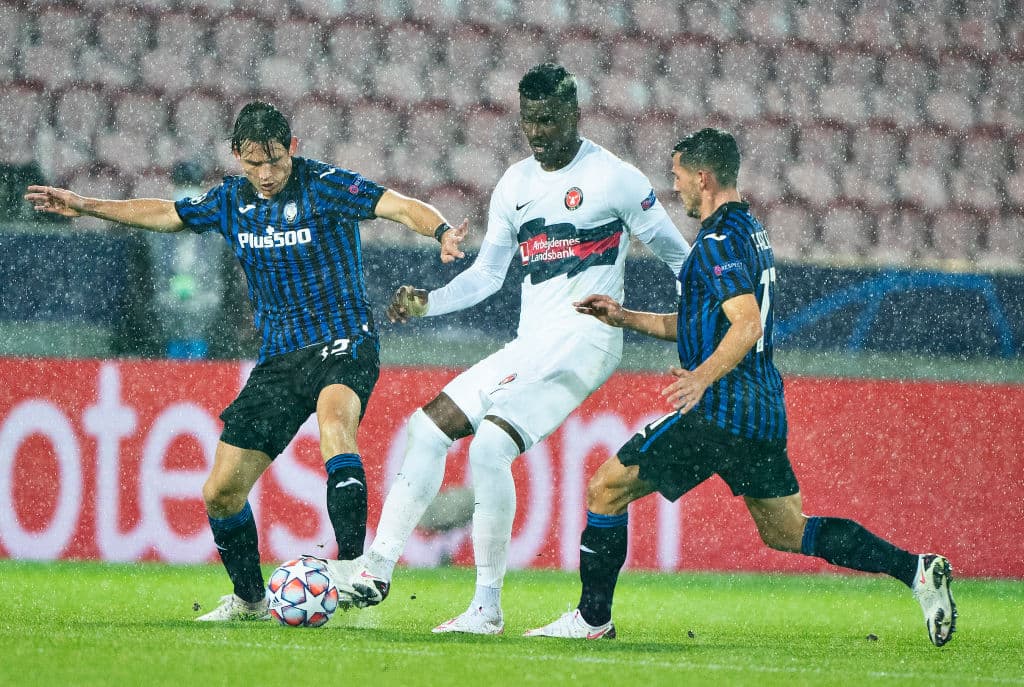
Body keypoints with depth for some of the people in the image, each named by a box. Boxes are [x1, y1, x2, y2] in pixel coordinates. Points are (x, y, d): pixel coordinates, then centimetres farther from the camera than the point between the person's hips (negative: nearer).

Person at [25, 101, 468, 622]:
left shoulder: (325, 187, -10)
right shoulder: (231, 201, 7)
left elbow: (399, 206, -22)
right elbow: (165, 214, 23)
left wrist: (441, 231, -42)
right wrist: (86, 206, 25)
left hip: (342, 343, -6)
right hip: (279, 358, 6)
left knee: (334, 418, -40)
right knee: (220, 494, 2)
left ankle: (353, 564, -43)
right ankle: (249, 598, 26)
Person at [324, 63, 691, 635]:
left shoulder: (615, 179, -7)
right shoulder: (515, 185, 13)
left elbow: (678, 256, -1)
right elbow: (488, 273, 19)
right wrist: (428, 303, 3)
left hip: (583, 340, -8)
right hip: (530, 345, 8)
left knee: (492, 446, -23)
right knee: (430, 426, 3)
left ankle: (488, 608, -17)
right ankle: (377, 570, 5)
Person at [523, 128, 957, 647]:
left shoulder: (719, 239, -12)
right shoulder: (750, 231, 19)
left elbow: (747, 325, -25)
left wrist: (702, 377, -36)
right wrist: (626, 318, 24)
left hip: (720, 411, -10)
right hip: (764, 411, 10)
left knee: (606, 490, 1)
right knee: (787, 532, 13)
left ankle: (592, 618, 4)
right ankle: (916, 569, 0)